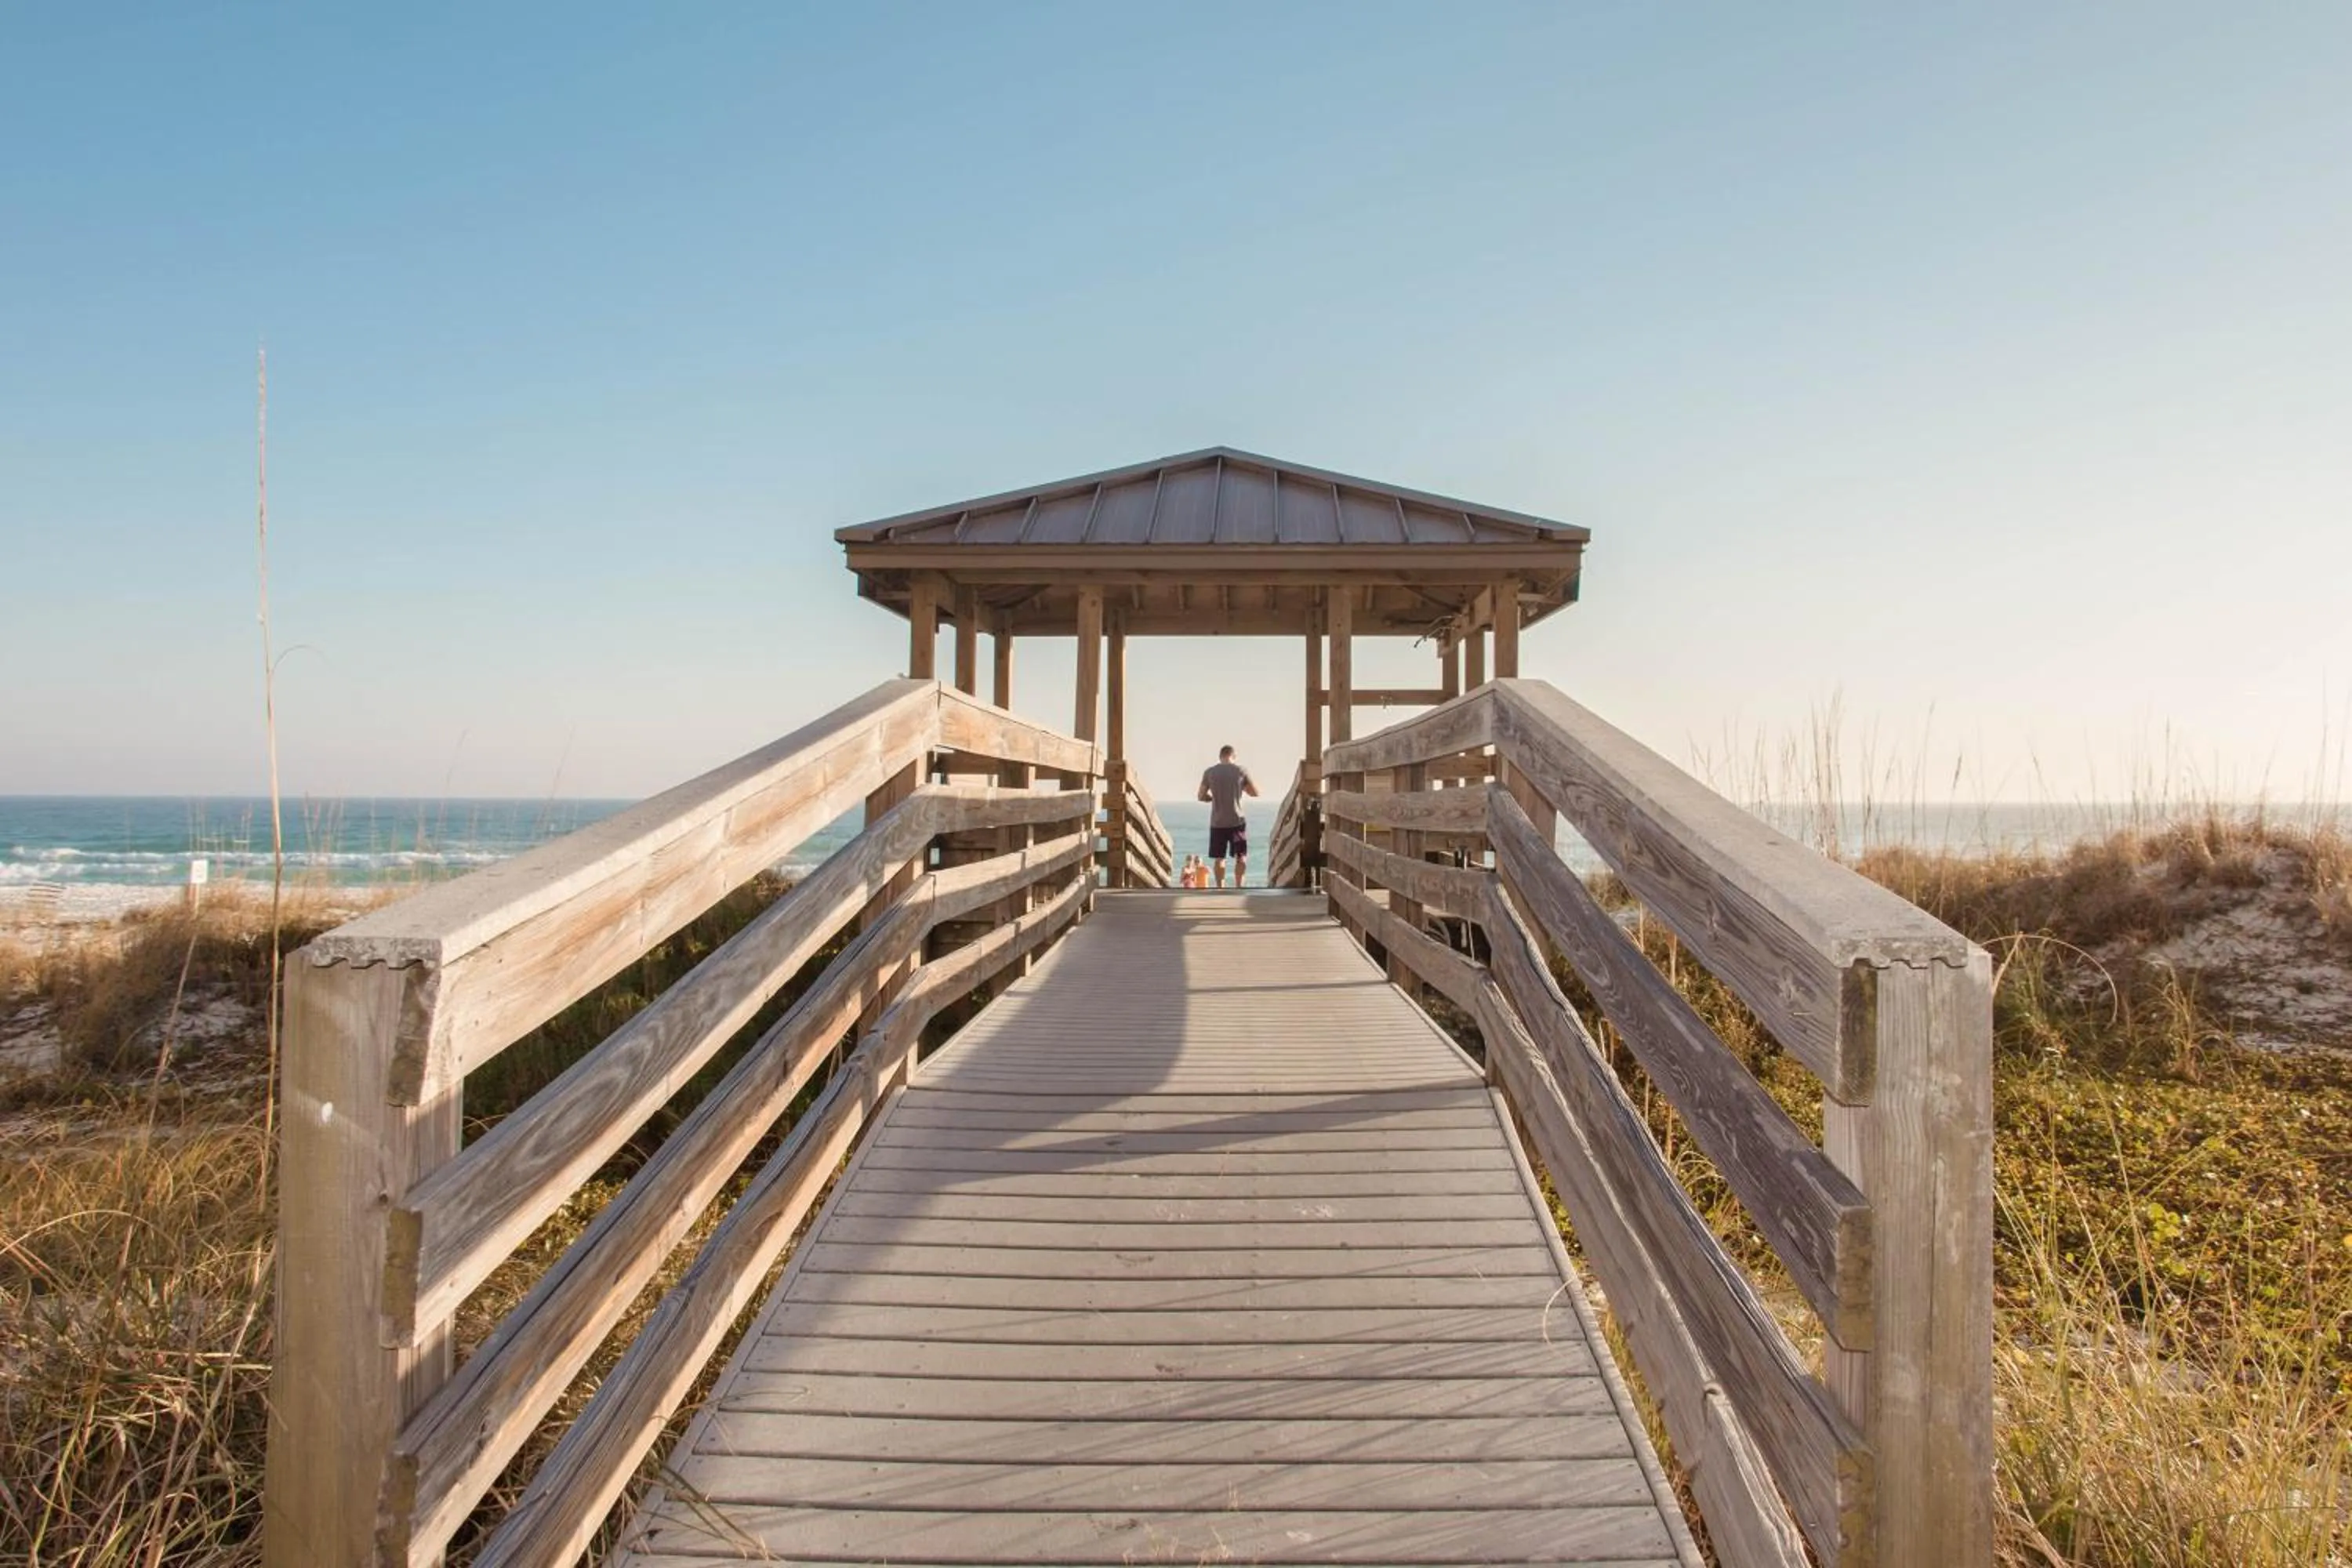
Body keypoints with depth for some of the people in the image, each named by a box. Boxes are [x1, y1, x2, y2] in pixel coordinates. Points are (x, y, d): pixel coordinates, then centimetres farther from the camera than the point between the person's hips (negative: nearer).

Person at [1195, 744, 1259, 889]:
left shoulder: (1209, 773, 0)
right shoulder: (1241, 771, -3)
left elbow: (1201, 796, 5)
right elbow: (1255, 792, 5)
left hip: (1217, 822, 1)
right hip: (1237, 821, -1)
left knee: (1218, 858, 8)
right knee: (1241, 856, 7)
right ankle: (1238, 888, -2)